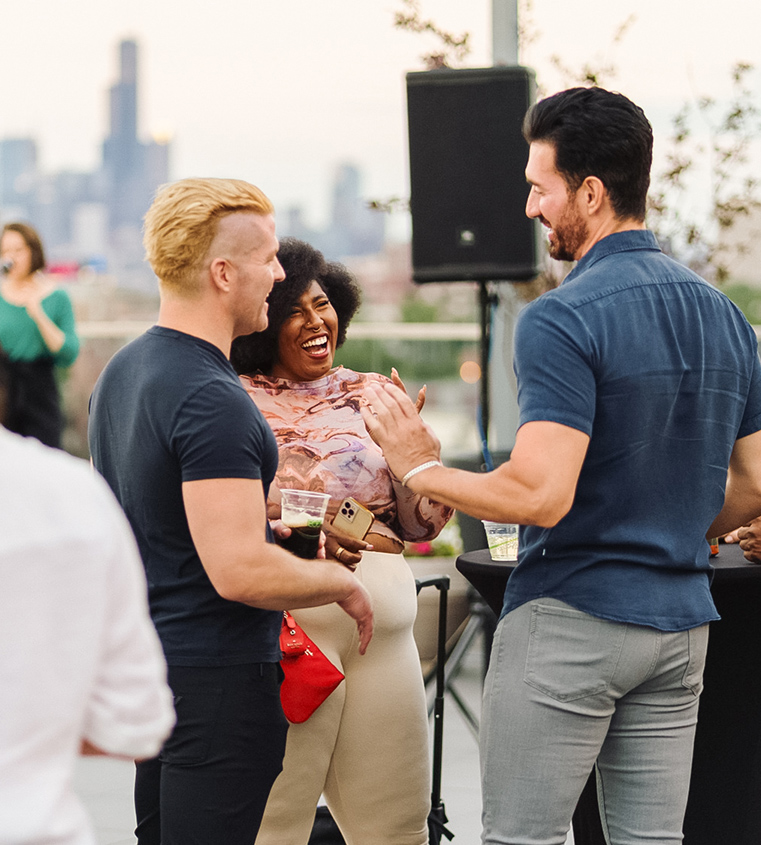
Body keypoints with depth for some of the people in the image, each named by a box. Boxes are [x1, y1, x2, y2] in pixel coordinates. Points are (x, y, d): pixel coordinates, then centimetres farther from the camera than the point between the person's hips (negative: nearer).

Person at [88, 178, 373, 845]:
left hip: (146, 658, 10)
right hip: (216, 676, -10)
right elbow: (240, 571, -26)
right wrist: (342, 583, -10)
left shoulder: (121, 373, 10)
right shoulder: (211, 402, -22)